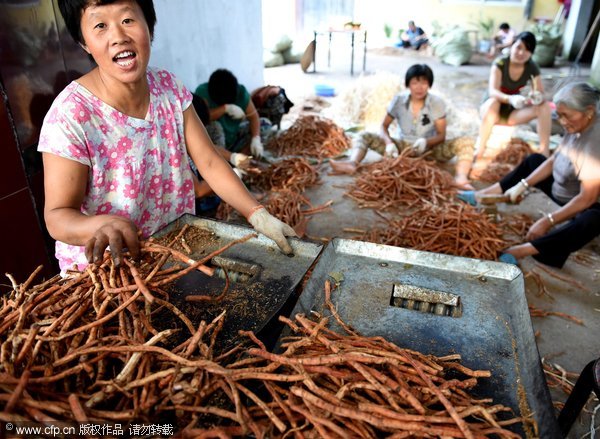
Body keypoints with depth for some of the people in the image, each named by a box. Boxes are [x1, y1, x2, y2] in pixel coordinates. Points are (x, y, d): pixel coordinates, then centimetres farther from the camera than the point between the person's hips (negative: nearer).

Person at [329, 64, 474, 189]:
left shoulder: (437, 103, -9)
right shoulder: (399, 100, -7)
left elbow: (441, 135, -10)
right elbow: (384, 126, -4)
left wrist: (426, 142, -34)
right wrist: (389, 143, -26)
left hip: (429, 149, -1)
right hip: (402, 146, 1)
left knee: (465, 142, -26)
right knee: (365, 137, -17)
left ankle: (460, 178, -52)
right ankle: (352, 164, -48)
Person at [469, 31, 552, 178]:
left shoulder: (532, 68, -7)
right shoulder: (500, 63, -18)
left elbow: (541, 93, -12)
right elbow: (492, 92, -32)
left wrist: (537, 97, -38)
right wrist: (510, 99, -52)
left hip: (513, 111, 4)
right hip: (493, 109, -4)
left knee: (544, 106, -20)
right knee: (493, 102, -39)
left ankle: (545, 152, -20)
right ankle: (479, 151, -37)